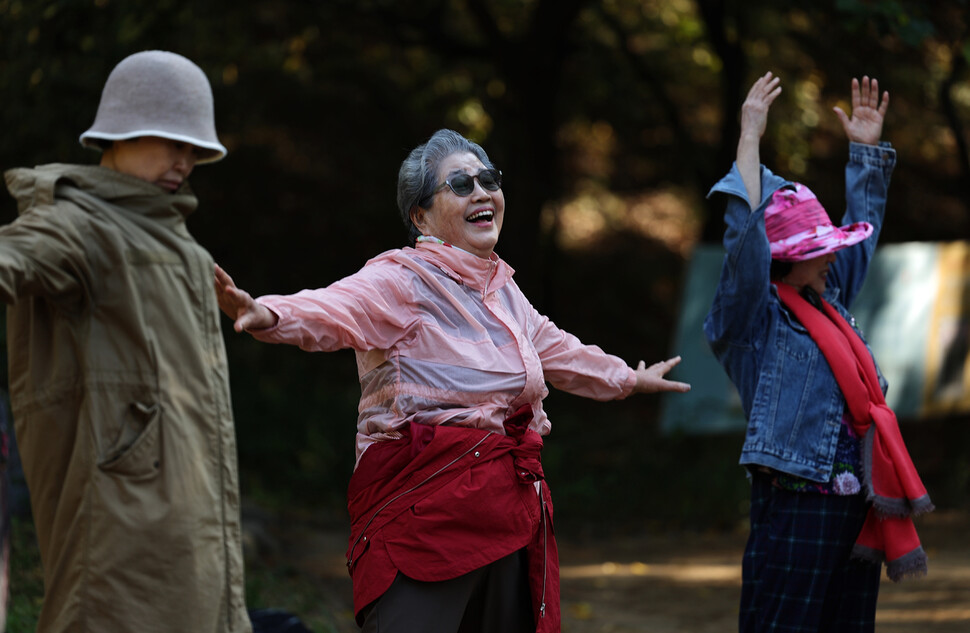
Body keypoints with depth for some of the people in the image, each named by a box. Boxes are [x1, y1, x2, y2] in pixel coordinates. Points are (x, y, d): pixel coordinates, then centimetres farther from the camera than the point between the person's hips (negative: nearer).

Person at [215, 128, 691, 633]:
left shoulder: (502, 289, 18)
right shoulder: (401, 281, -8)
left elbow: (556, 350, 37)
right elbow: (332, 311, -27)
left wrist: (631, 378, 53)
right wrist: (266, 315, -49)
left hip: (509, 511, 8)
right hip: (426, 511, -8)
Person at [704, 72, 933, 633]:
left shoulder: (830, 303, 16)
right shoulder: (753, 319, -6)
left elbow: (862, 231, 30)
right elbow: (746, 241, -20)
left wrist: (868, 151, 30)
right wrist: (750, 138, -19)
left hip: (859, 508, 8)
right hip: (796, 505, -8)